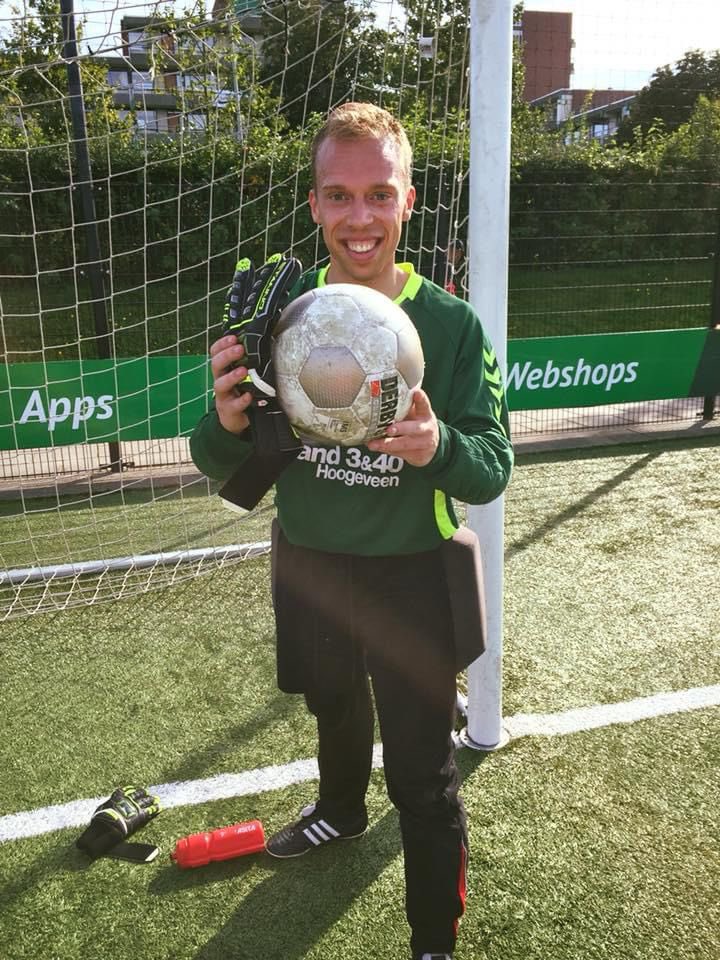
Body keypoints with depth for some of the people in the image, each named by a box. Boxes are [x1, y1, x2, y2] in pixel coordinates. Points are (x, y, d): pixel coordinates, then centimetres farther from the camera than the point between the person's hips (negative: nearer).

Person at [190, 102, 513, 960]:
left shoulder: (452, 324, -15)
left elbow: (494, 469, -15)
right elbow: (220, 468, -7)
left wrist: (440, 446, -38)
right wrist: (228, 422, -30)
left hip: (411, 581, -3)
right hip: (306, 569, 4)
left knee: (422, 777, 4)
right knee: (334, 710, 29)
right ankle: (340, 810, 61)